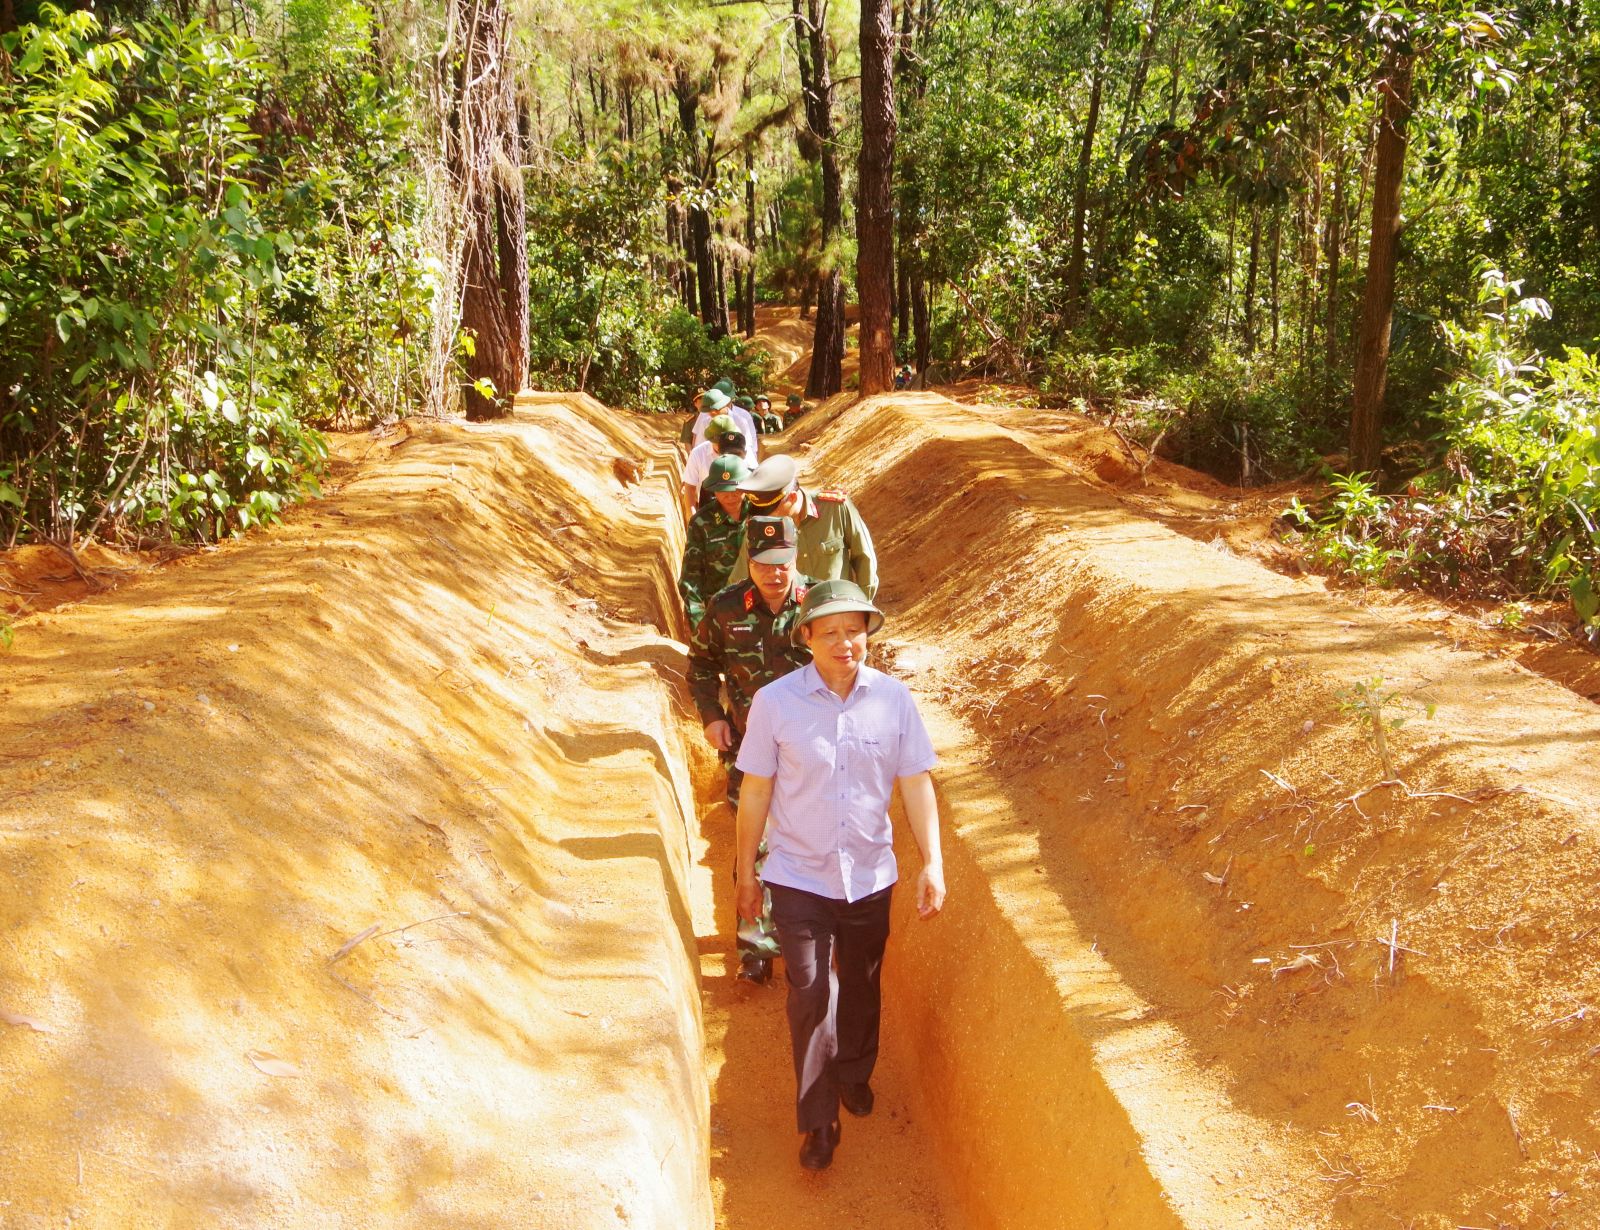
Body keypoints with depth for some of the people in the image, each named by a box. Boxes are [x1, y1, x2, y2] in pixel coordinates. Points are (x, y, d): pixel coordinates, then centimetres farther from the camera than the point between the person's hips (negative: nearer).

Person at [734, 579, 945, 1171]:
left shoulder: (894, 699, -8)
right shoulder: (775, 702, -14)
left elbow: (916, 783, -2)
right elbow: (756, 790, -5)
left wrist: (932, 862, -8)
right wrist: (746, 870, 1)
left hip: (869, 874, 2)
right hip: (798, 876, -2)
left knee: (860, 986, 19)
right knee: (811, 991, -7)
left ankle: (855, 1074, 46)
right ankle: (818, 1119, 10)